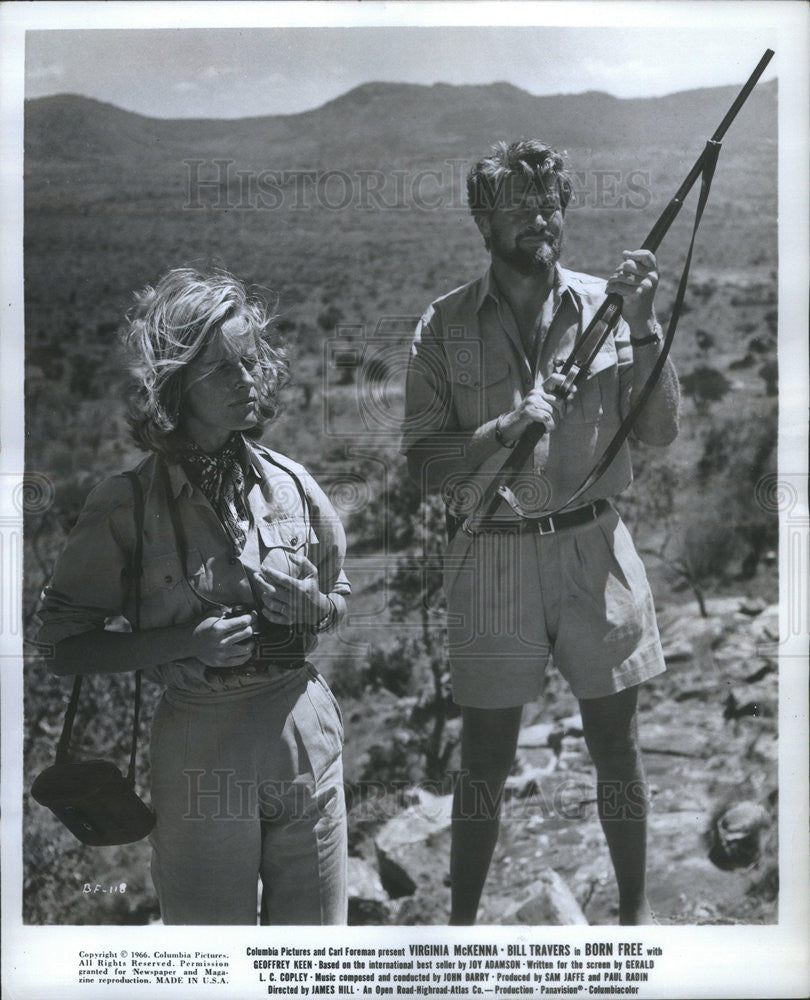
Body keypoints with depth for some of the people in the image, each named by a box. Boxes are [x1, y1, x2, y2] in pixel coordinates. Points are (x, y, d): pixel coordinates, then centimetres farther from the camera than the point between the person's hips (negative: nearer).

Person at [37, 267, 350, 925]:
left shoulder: (290, 483, 2)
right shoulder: (127, 506, -8)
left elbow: (340, 596, 16)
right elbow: (63, 646, -7)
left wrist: (312, 607, -6)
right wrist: (188, 641, -17)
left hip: (305, 729, 4)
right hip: (201, 743, -3)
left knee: (315, 929, 16)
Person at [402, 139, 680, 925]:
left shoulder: (604, 304, 2)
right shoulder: (445, 325, -2)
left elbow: (659, 431, -3)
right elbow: (423, 464, -6)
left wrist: (643, 331, -16)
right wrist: (503, 429, -22)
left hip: (594, 549, 1)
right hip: (492, 557, -1)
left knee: (615, 745, 12)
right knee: (485, 757, 10)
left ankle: (636, 910, 32)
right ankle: (462, 921, 29)